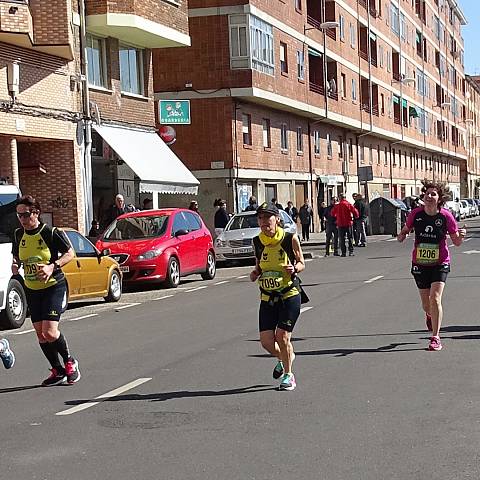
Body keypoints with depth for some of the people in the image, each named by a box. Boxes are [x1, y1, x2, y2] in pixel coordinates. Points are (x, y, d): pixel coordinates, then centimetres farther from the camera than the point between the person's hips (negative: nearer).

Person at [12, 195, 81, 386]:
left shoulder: (51, 232, -14)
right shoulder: (18, 235, 2)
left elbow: (70, 253, -7)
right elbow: (16, 256, 17)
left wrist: (52, 266, -21)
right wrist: (15, 265, -6)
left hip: (53, 286, -6)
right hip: (32, 290, 6)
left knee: (49, 332, -16)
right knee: (40, 334, 5)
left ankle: (70, 362, 9)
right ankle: (58, 371, 19)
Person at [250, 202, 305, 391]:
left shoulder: (290, 238, -9)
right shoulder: (257, 242, 0)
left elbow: (301, 263, 2)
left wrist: (294, 268, -20)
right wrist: (255, 273, -5)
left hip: (289, 295, -4)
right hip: (267, 298, 4)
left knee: (282, 336, -8)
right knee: (266, 341, -1)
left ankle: (288, 375, 16)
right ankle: (283, 358, 34)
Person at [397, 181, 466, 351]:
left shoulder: (446, 216, -11)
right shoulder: (416, 214, -7)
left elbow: (456, 242, -3)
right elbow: (405, 229, 10)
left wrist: (461, 236, -25)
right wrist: (402, 235, -12)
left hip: (440, 264, -2)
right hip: (419, 264, 2)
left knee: (435, 299, -16)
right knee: (426, 304, 12)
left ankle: (435, 337, -4)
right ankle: (430, 315, 50)